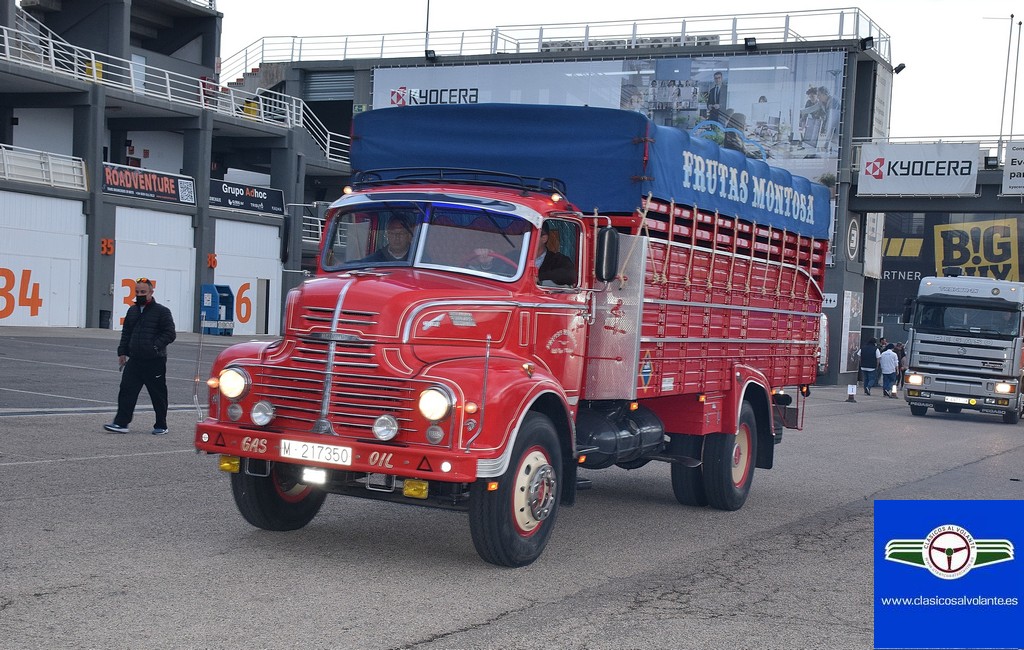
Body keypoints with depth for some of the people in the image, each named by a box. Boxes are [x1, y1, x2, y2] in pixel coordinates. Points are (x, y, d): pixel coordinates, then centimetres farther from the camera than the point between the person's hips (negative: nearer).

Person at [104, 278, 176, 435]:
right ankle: (121, 423, -2)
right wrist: (122, 352, 12)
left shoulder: (161, 311, -5)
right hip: (134, 360, 5)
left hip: (155, 361, -5)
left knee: (158, 394, 4)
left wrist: (155, 346, -19)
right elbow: (126, 333, 21)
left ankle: (161, 426, 15)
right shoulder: (132, 311, 14)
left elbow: (170, 334, -8)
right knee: (126, 390, -3)